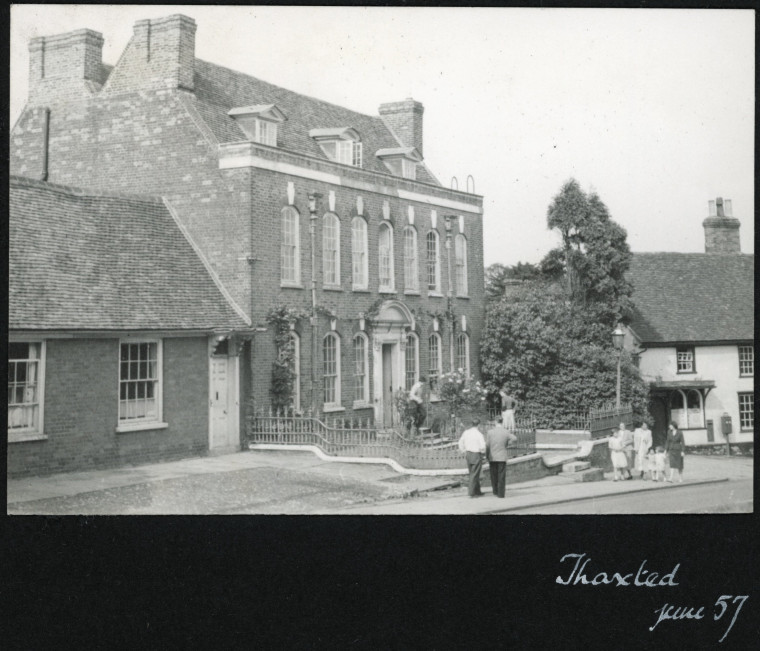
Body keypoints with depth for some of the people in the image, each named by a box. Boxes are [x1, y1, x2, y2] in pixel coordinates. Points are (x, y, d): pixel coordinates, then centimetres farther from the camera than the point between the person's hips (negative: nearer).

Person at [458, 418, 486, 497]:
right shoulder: (479, 434, -17)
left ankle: (477, 491, 25)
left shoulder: (466, 432, 1)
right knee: (474, 475, 1)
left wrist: (464, 452, 19)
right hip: (477, 455, -6)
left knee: (472, 474, 16)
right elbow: (483, 446, -21)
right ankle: (471, 492, 2)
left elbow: (461, 443, 10)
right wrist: (483, 453, 0)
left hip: (468, 454, 6)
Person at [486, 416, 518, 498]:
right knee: (501, 476, 4)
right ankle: (501, 493, 0)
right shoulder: (506, 432, -8)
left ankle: (495, 491, 22)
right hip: (502, 457, 0)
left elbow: (487, 445, -5)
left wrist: (486, 456, 7)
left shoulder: (490, 432, -9)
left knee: (494, 475, 15)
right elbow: (514, 438, 6)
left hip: (492, 457, 0)